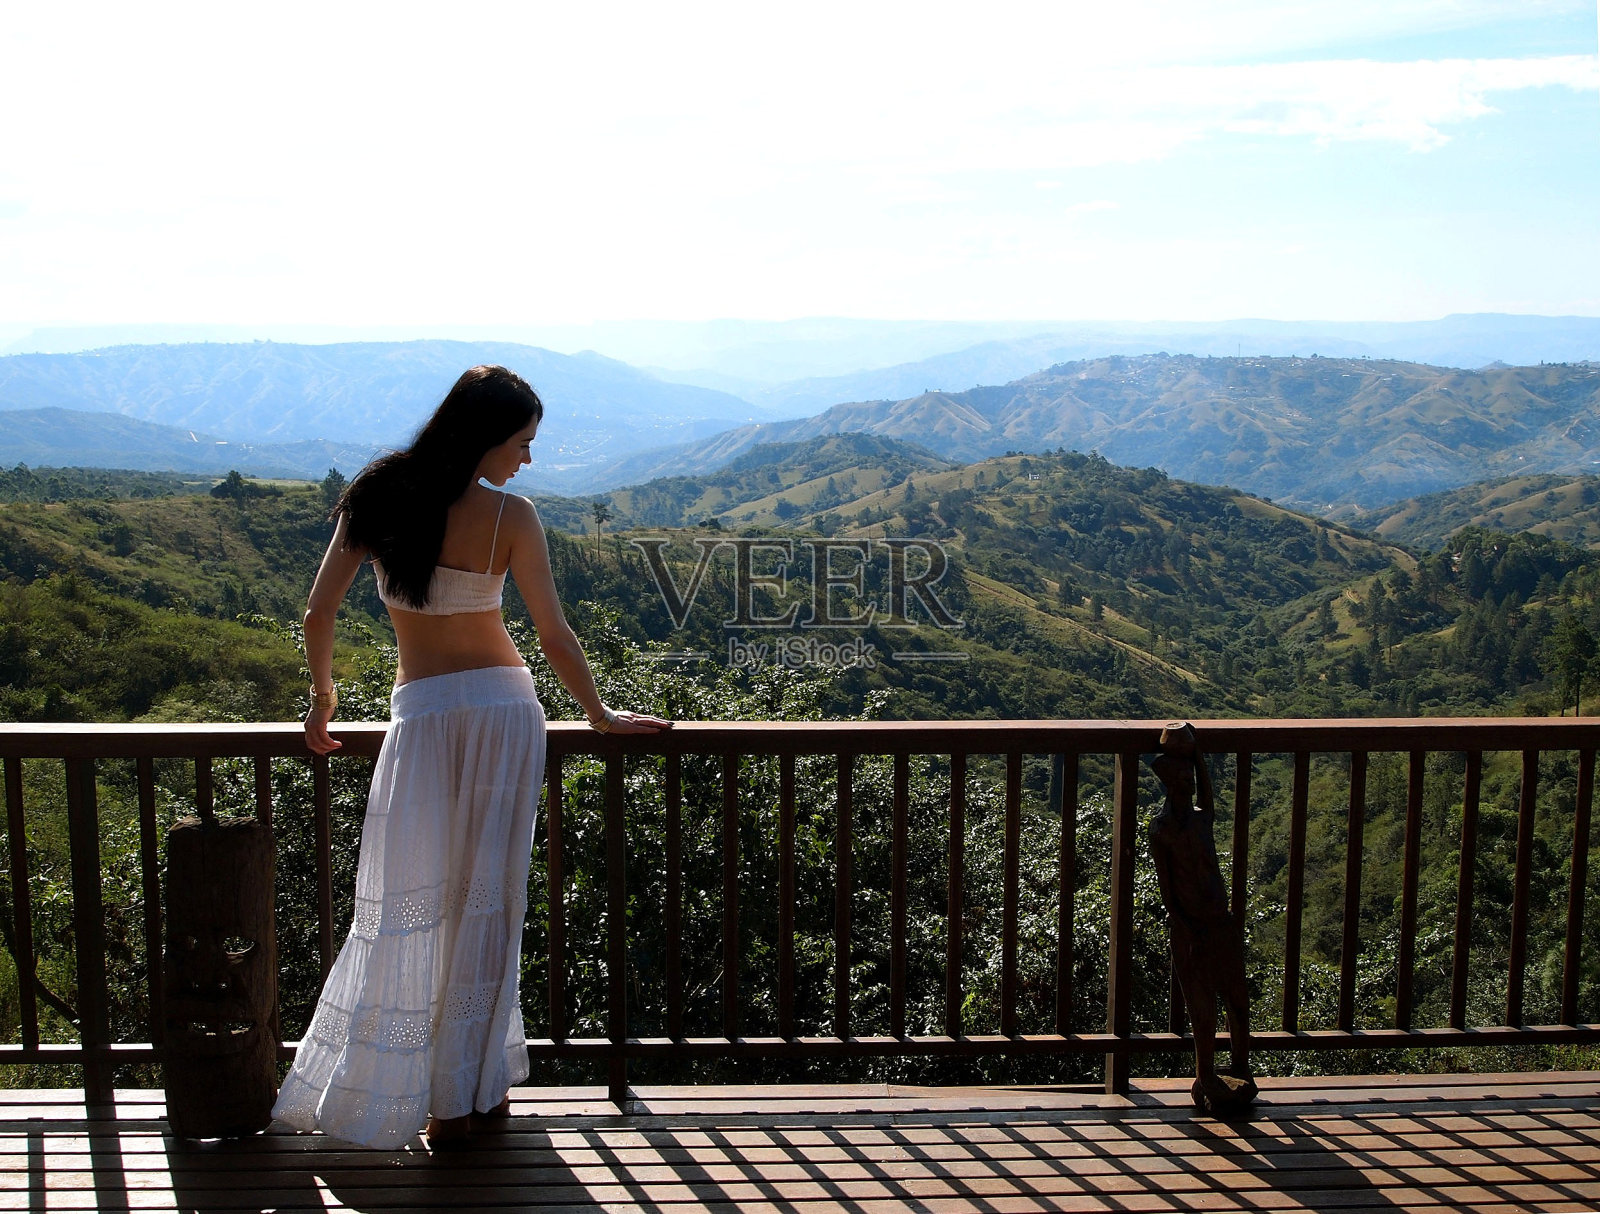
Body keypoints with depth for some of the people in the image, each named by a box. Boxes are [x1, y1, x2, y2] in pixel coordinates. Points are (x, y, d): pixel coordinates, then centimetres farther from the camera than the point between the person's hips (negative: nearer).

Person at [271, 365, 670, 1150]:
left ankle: (379, 1095, 12)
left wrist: (323, 694, 14)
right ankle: (477, 1082, 17)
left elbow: (318, 614, -1)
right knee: (486, 894, 8)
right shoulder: (510, 515, -7)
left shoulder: (378, 498, -1)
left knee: (410, 901, 6)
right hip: (504, 704, -1)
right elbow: (553, 635, -7)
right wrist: (601, 717, 6)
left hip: (422, 712, 1)